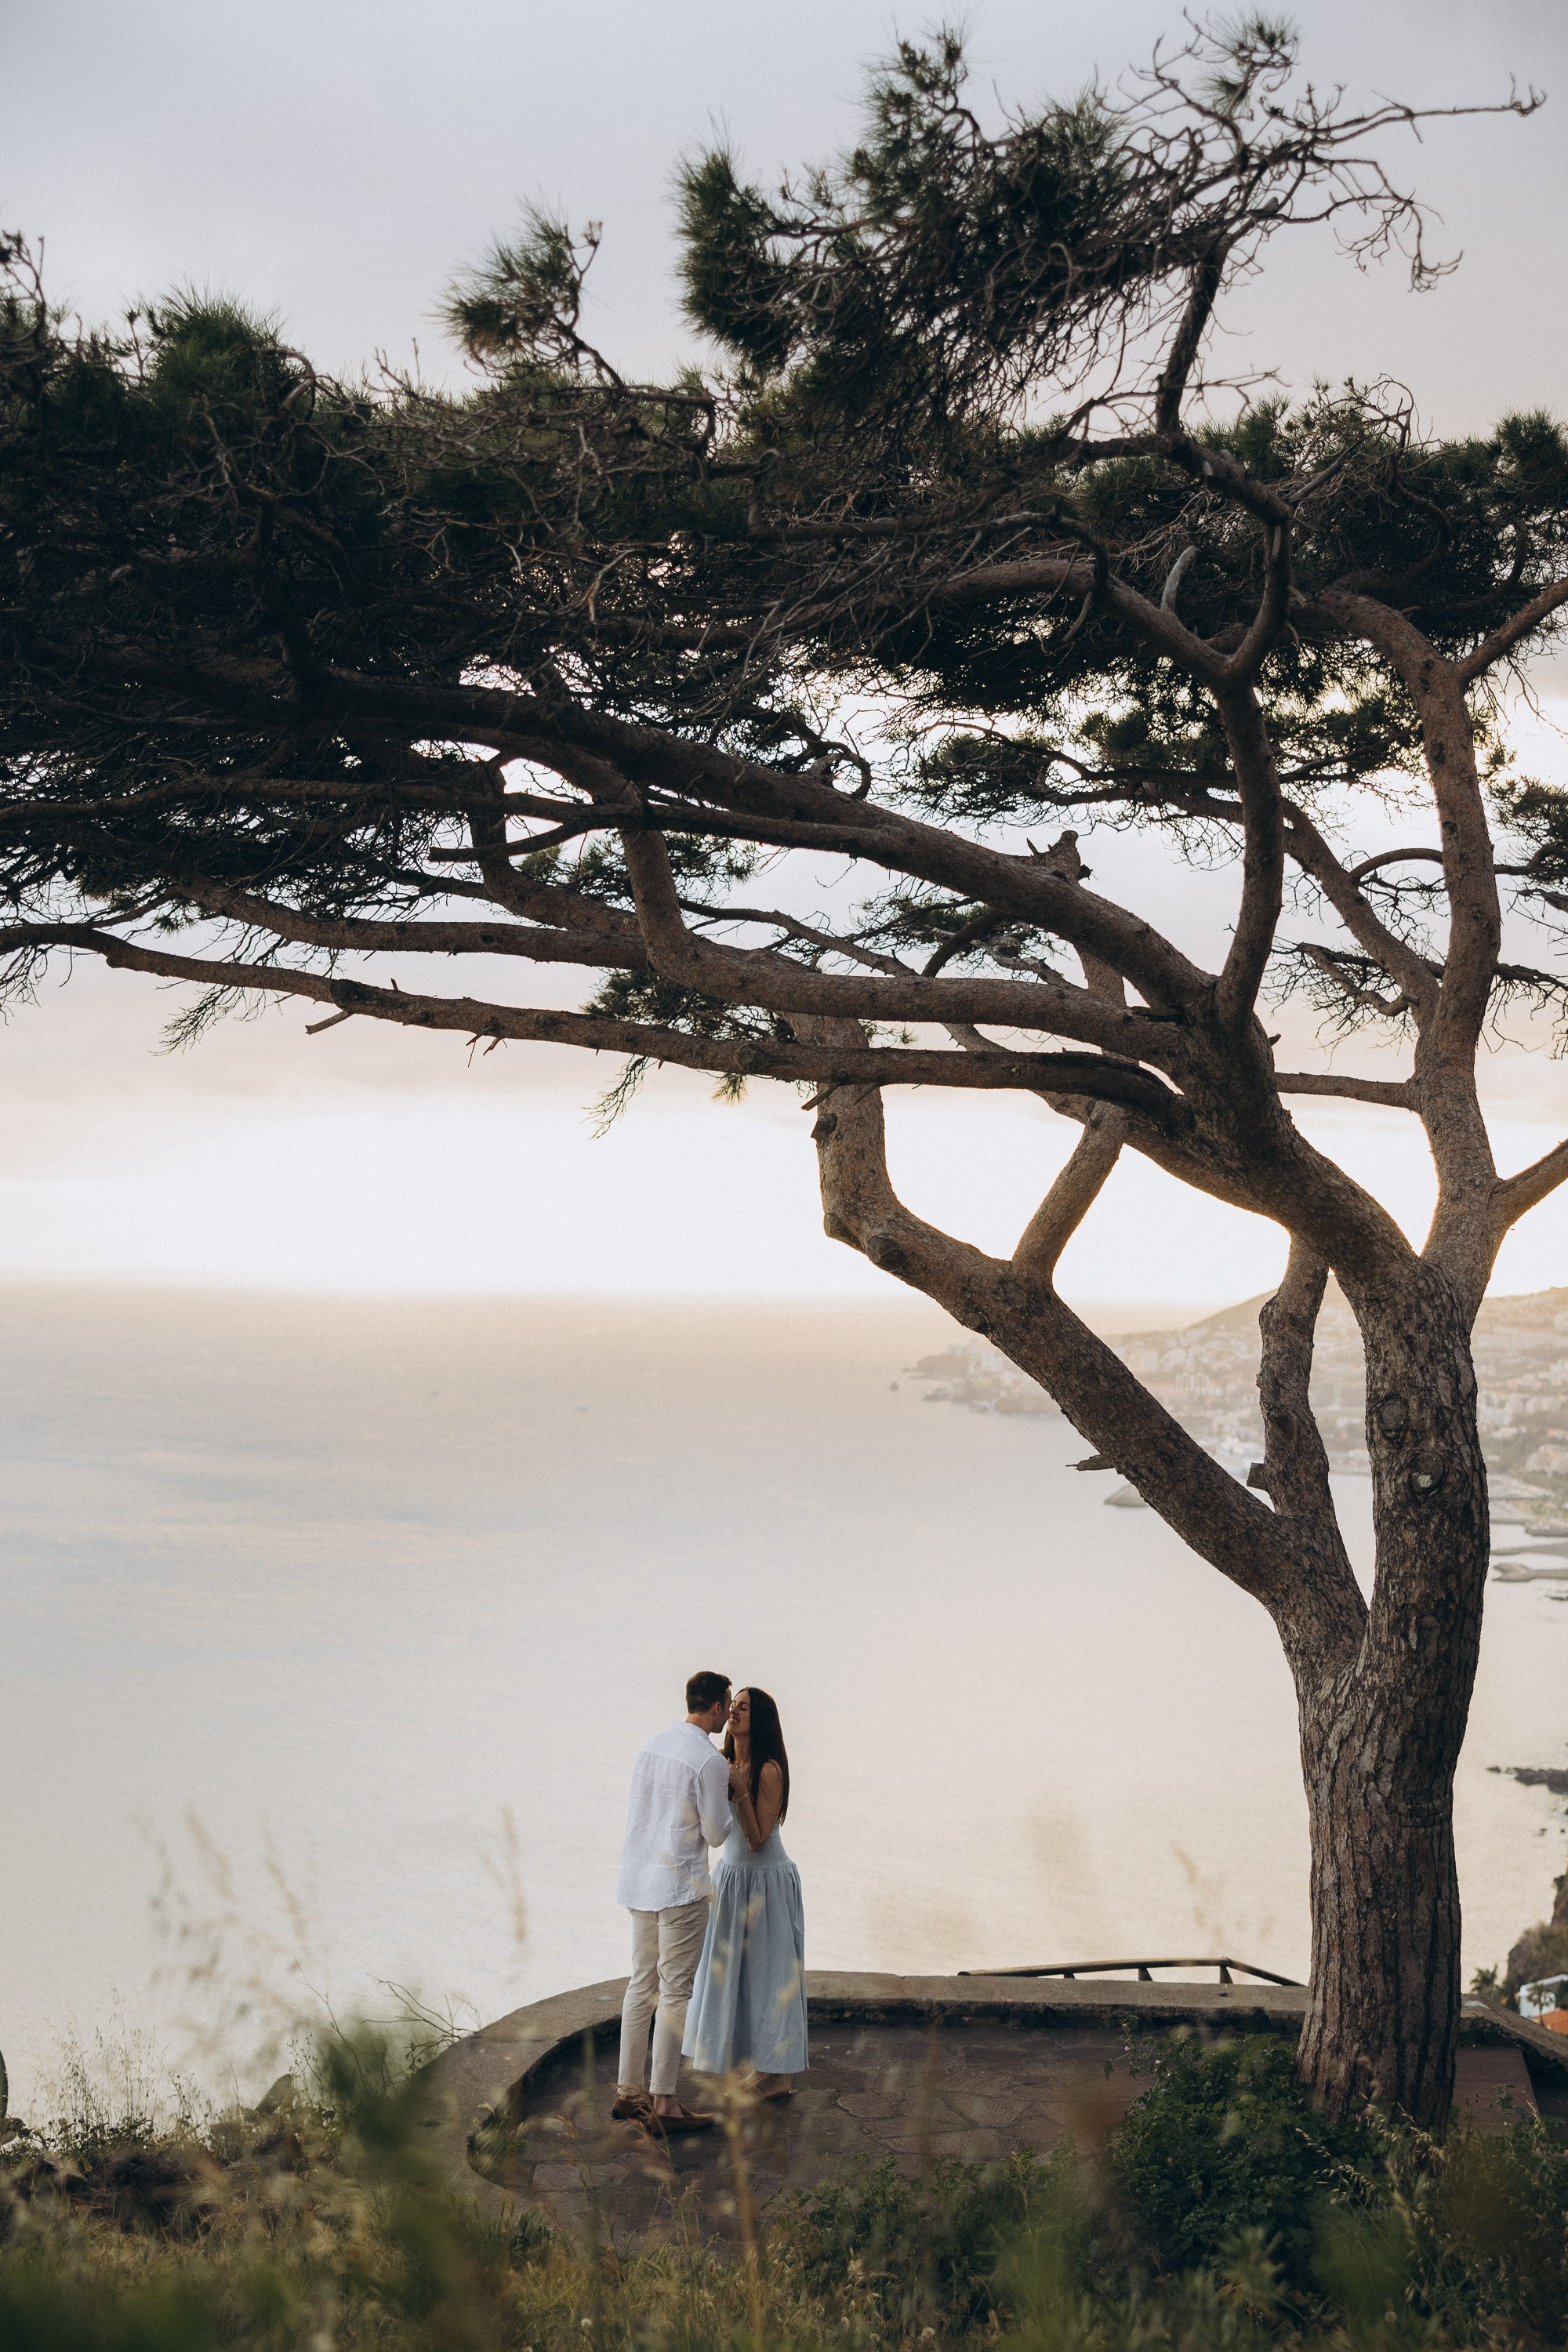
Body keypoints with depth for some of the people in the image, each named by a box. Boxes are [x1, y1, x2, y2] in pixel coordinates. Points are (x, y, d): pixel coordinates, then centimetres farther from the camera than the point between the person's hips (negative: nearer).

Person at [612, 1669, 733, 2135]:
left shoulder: (653, 1746, 9)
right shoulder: (710, 1761, -15)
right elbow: (717, 1834, -11)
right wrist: (729, 1797, 7)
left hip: (639, 1879, 8)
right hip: (681, 1886, -8)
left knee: (642, 1984, 14)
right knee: (676, 1992, -2)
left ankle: (629, 2090, 20)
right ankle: (662, 2103, -1)